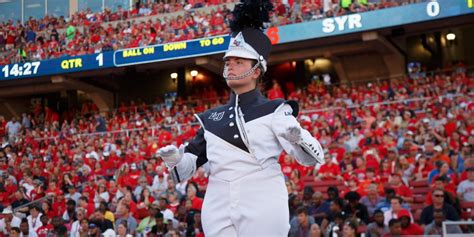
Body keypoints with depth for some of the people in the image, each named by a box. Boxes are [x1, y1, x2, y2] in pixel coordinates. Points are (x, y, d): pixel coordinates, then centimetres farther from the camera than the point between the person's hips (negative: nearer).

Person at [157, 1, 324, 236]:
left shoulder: (274, 110, 1)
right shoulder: (211, 118, 14)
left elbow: (312, 158, -8)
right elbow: (185, 170, 14)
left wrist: (297, 135, -29)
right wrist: (174, 158, -9)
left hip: (263, 212, -4)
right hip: (217, 213, 4)